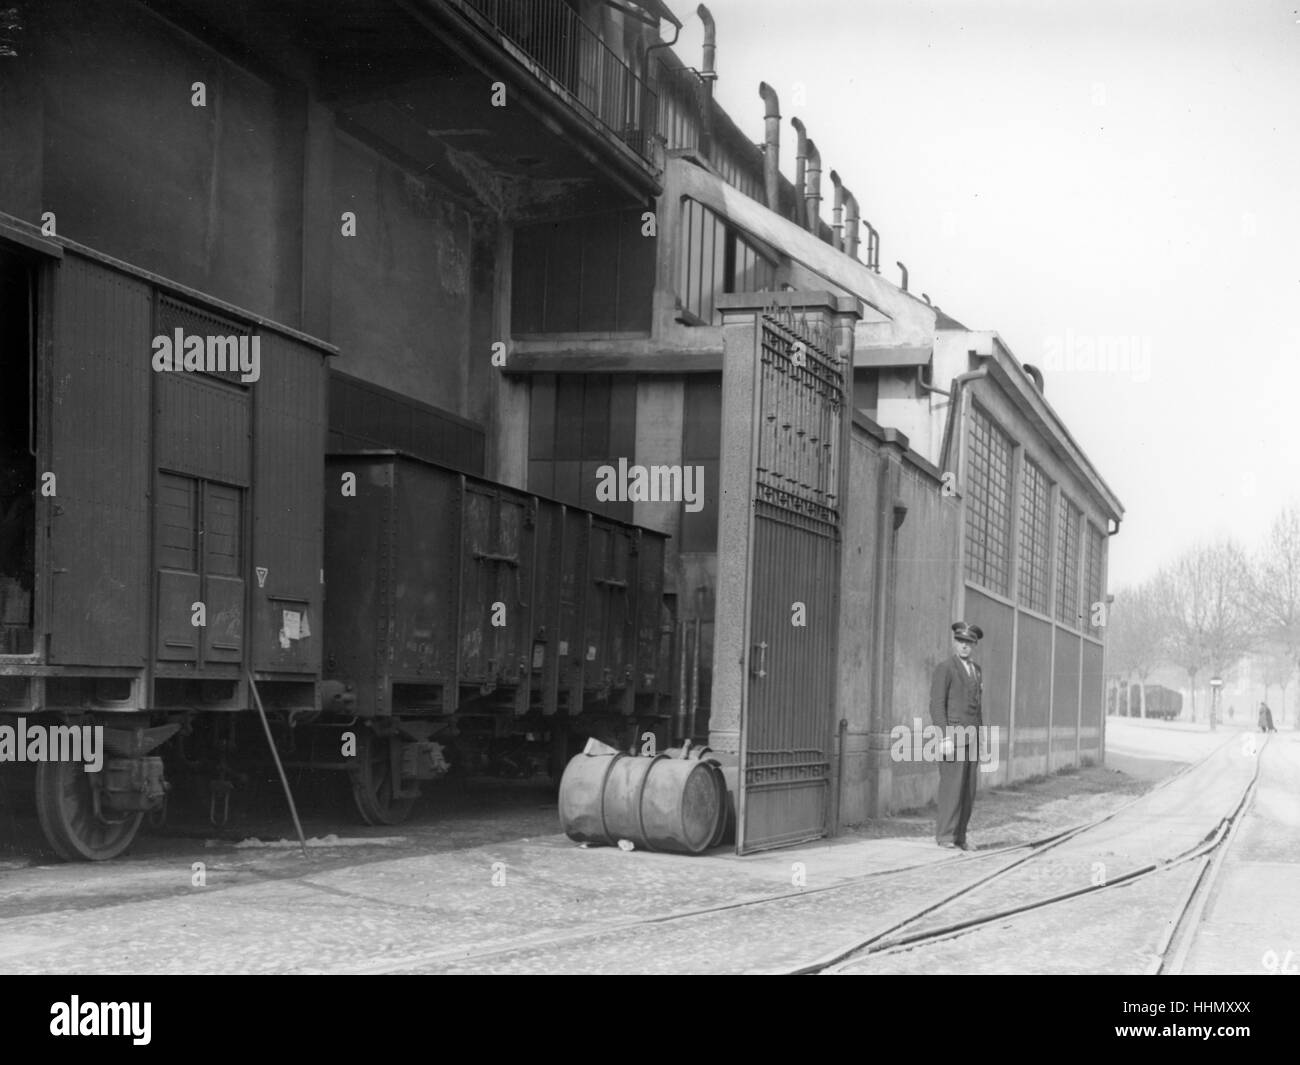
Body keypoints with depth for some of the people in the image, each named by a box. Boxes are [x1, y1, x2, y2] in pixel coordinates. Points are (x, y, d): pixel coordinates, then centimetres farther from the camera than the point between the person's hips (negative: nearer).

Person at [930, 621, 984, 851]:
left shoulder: (976, 671, 17)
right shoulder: (945, 668, -6)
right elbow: (937, 705, -12)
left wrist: (980, 741, 17)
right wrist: (946, 738, -20)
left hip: (971, 737, 7)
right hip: (952, 735, -7)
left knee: (968, 791, 4)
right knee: (952, 787, -11)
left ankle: (959, 838, 7)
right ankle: (945, 836, -7)